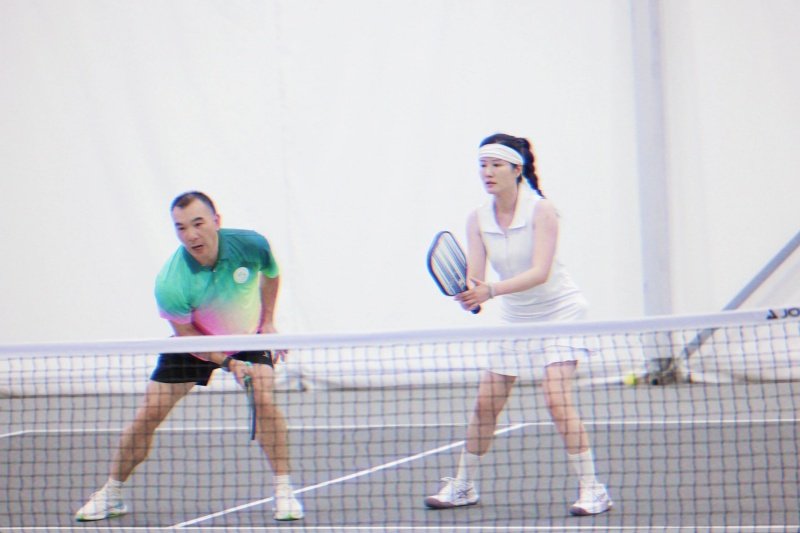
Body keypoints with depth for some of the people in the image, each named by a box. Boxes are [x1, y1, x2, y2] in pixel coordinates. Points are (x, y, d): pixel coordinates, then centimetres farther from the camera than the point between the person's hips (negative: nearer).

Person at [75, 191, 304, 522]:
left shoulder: (251, 245, -27)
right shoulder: (170, 285, -34)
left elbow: (271, 274, 0)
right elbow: (187, 335, -19)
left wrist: (268, 321, -5)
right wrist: (228, 363, -27)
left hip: (249, 336, 1)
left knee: (264, 400, -23)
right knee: (149, 412, -4)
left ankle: (283, 491, -11)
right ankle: (111, 493, 13)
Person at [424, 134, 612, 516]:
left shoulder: (541, 211, -18)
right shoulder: (478, 219, -4)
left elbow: (540, 272, -28)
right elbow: (476, 277, -10)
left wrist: (491, 291, -40)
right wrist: (470, 295, -34)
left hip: (559, 311, -5)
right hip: (514, 318, 5)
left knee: (557, 400, -19)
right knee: (485, 404, 4)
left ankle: (591, 490, -13)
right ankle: (463, 486, 20)